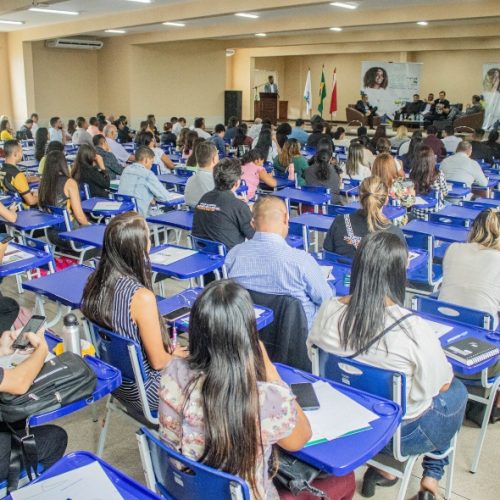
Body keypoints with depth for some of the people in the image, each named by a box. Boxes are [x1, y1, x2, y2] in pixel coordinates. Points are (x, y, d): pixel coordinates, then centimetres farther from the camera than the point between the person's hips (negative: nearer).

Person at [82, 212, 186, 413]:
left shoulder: (95, 282, -10)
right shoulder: (142, 297, -31)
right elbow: (158, 362, -21)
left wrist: (170, 351, 8)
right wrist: (177, 356, 2)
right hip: (141, 391, -7)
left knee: (175, 352, 24)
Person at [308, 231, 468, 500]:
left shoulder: (328, 310, -18)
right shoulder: (413, 329, -32)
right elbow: (442, 384, -15)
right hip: (401, 434, -4)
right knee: (457, 390, 24)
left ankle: (381, 468, 30)